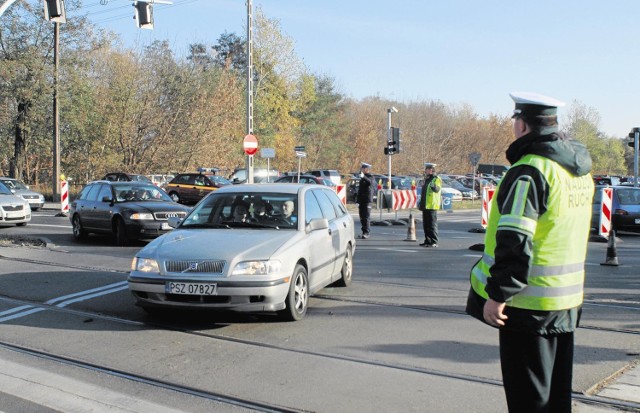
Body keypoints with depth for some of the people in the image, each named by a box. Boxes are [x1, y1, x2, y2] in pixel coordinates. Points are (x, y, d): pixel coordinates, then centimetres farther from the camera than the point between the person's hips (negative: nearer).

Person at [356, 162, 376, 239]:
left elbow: (370, 182, -32)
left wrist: (363, 177, -48)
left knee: (366, 217, -11)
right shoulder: (362, 178, 19)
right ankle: (364, 232, 16)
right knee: (362, 217, 10)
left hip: (367, 200, -9)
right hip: (361, 200, 9)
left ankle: (366, 232, -12)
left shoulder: (370, 177, -7)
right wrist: (358, 200, 23)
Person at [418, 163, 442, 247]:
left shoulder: (436, 179, -9)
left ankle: (434, 242, -7)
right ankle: (428, 241, 19)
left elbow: (437, 189, -27)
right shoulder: (427, 179, 20)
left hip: (432, 206, -9)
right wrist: (421, 203, 27)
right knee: (426, 225, 12)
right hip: (425, 206, 9)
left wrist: (434, 187, -49)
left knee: (432, 224, -9)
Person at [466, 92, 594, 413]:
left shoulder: (529, 170, -19)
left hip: (529, 302, -8)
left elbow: (514, 241, -24)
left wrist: (497, 294, -18)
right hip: (568, 300, 9)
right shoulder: (579, 169, 10)